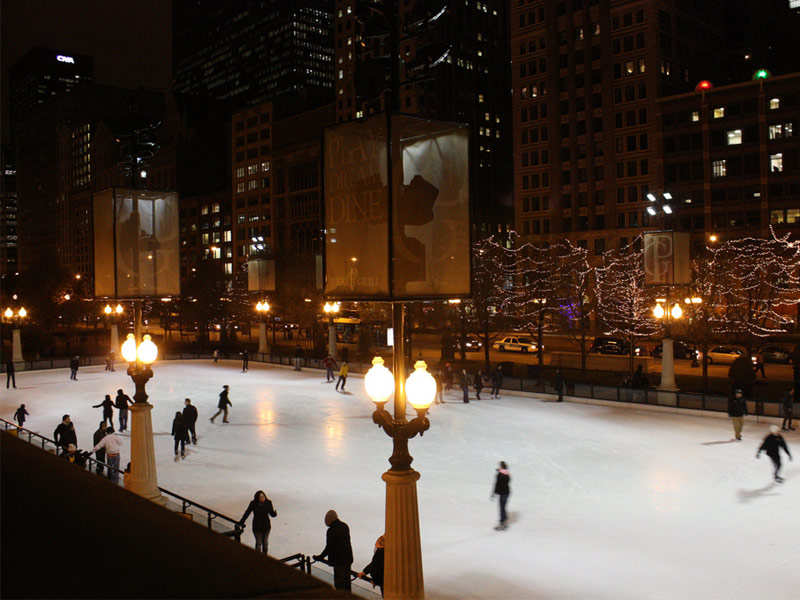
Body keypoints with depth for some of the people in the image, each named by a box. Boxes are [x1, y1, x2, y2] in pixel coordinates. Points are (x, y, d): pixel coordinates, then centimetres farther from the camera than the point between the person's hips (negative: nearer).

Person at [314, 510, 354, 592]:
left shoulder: (331, 530, -19)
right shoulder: (345, 526, 4)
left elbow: (329, 547, -18)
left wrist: (320, 557, -7)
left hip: (339, 560, -8)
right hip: (348, 558, 8)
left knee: (339, 582, 3)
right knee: (347, 579, 21)